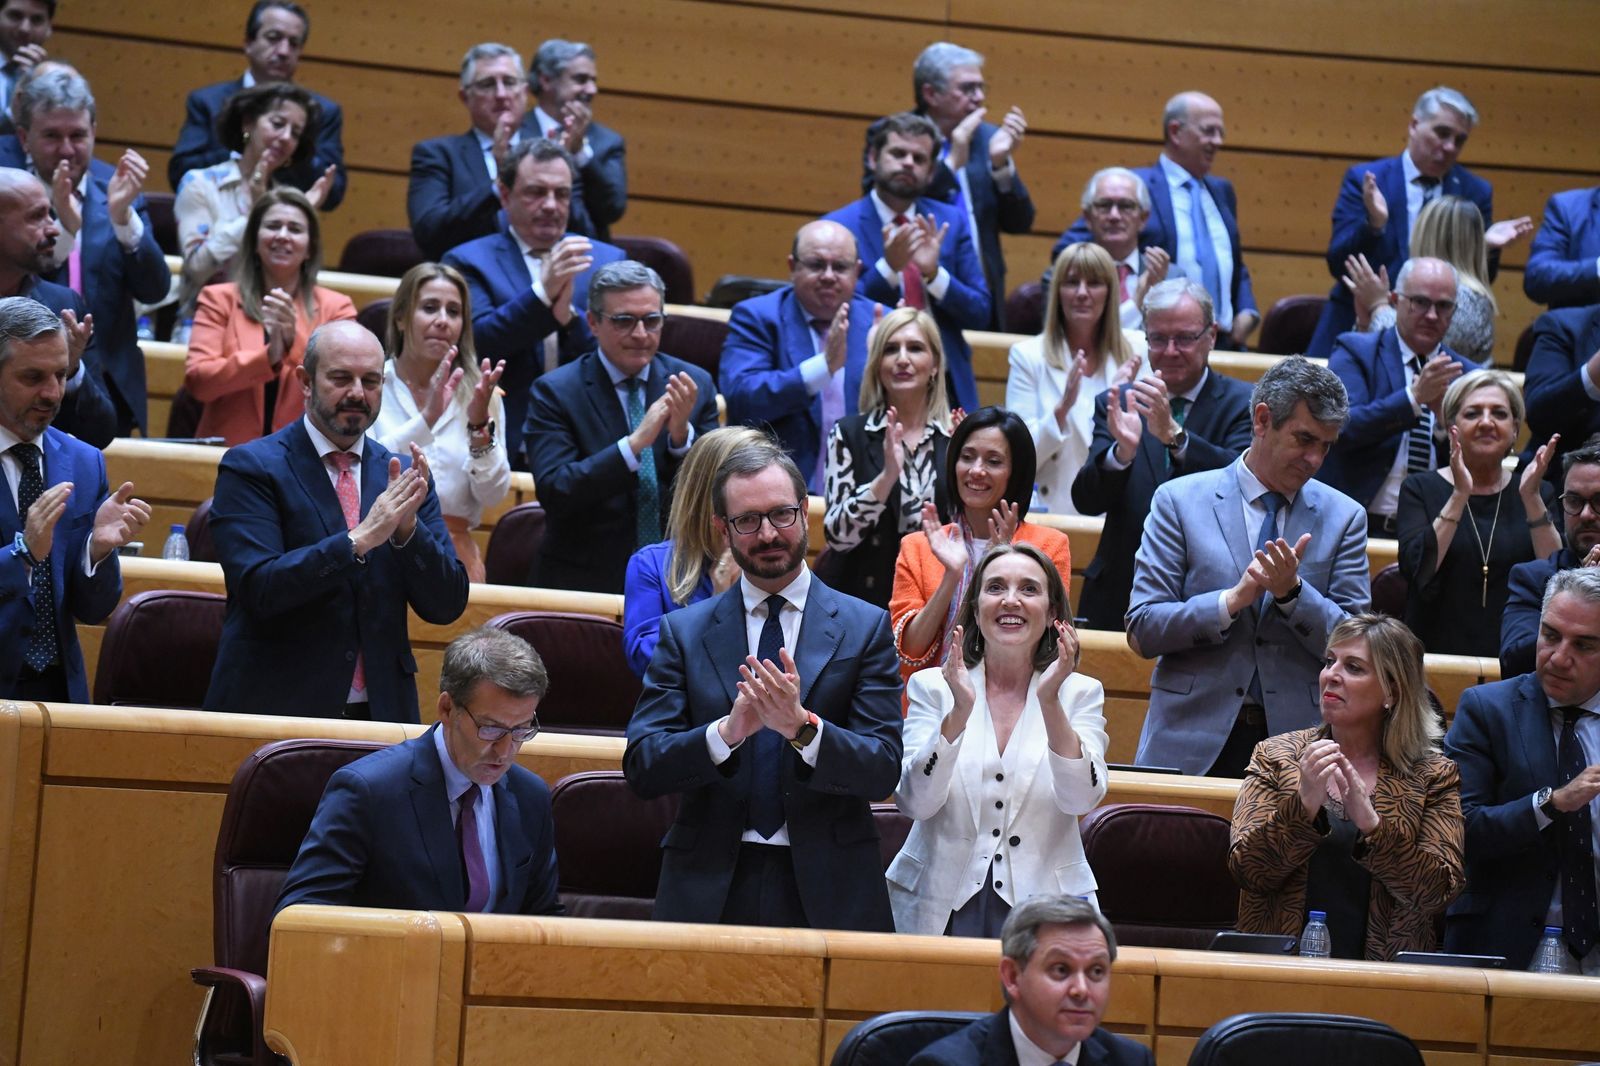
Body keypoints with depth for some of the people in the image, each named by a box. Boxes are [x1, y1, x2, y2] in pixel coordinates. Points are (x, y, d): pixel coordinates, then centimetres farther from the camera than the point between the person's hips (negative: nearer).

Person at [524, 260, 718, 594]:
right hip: (585, 580, -2)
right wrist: (635, 443, -23)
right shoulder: (555, 391, -2)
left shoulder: (695, 385, 6)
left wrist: (682, 435, -14)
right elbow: (554, 492, -14)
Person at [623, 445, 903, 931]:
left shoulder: (864, 627, 4)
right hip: (710, 888, 1)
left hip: (828, 891, 0)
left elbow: (883, 771, -4)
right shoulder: (684, 632, 7)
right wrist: (726, 731, -19)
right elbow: (641, 767, -2)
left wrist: (802, 727, -20)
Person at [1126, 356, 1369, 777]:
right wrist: (1233, 600, -15)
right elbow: (1142, 629, -3)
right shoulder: (1179, 501, 4)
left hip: (1296, 741, 1)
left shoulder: (1344, 517, 9)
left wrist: (1292, 591, -13)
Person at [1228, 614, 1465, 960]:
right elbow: (1246, 872, 0)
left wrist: (1371, 824, -17)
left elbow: (1439, 893, -3)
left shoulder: (1432, 776, 9)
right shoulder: (1274, 757, 11)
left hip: (1382, 968, 0)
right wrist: (1303, 805, -14)